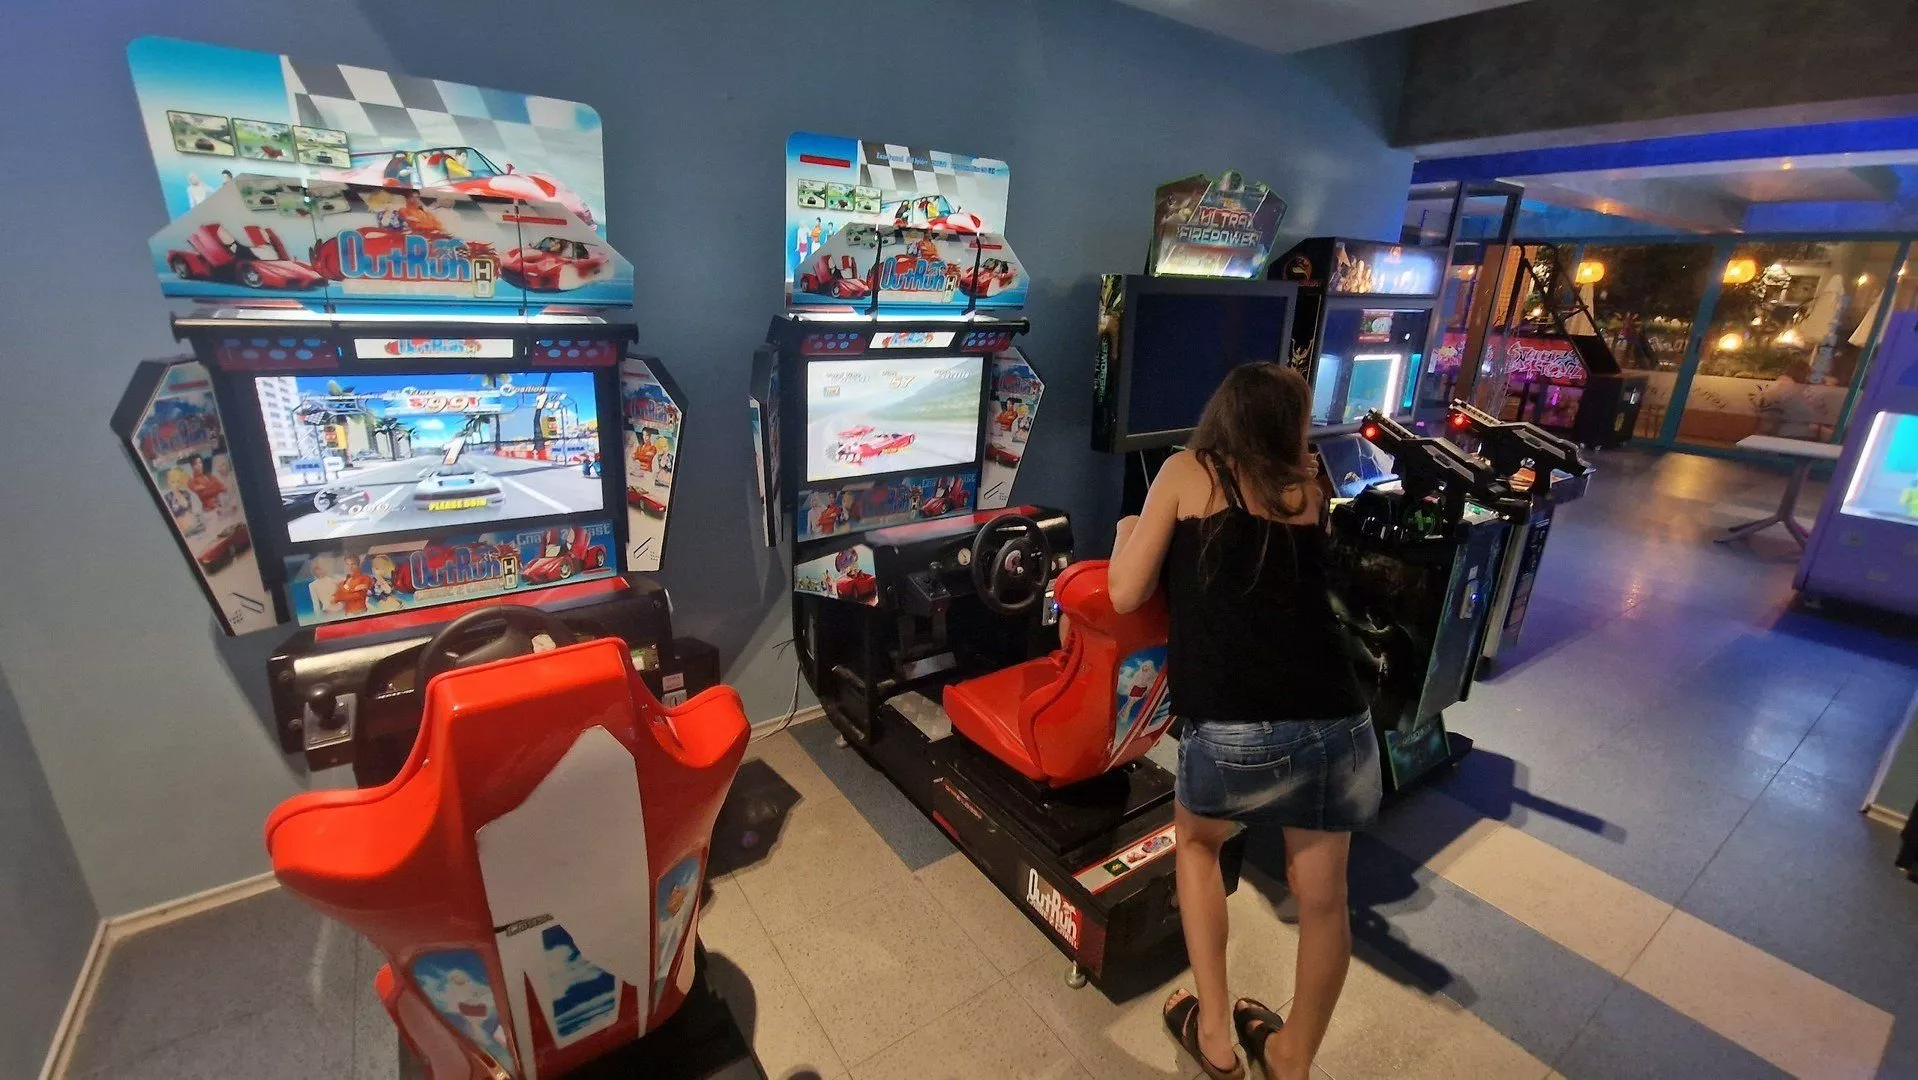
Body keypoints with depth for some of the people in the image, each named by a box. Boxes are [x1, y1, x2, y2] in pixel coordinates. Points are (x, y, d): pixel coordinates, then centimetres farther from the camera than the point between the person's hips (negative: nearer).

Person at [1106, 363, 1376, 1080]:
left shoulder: (1186, 471, 6)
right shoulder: (1308, 490, 16)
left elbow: (1125, 595, 5)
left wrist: (1127, 531, 23)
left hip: (1235, 733, -3)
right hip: (1339, 724, 4)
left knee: (1196, 840, 28)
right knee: (1322, 896, 25)